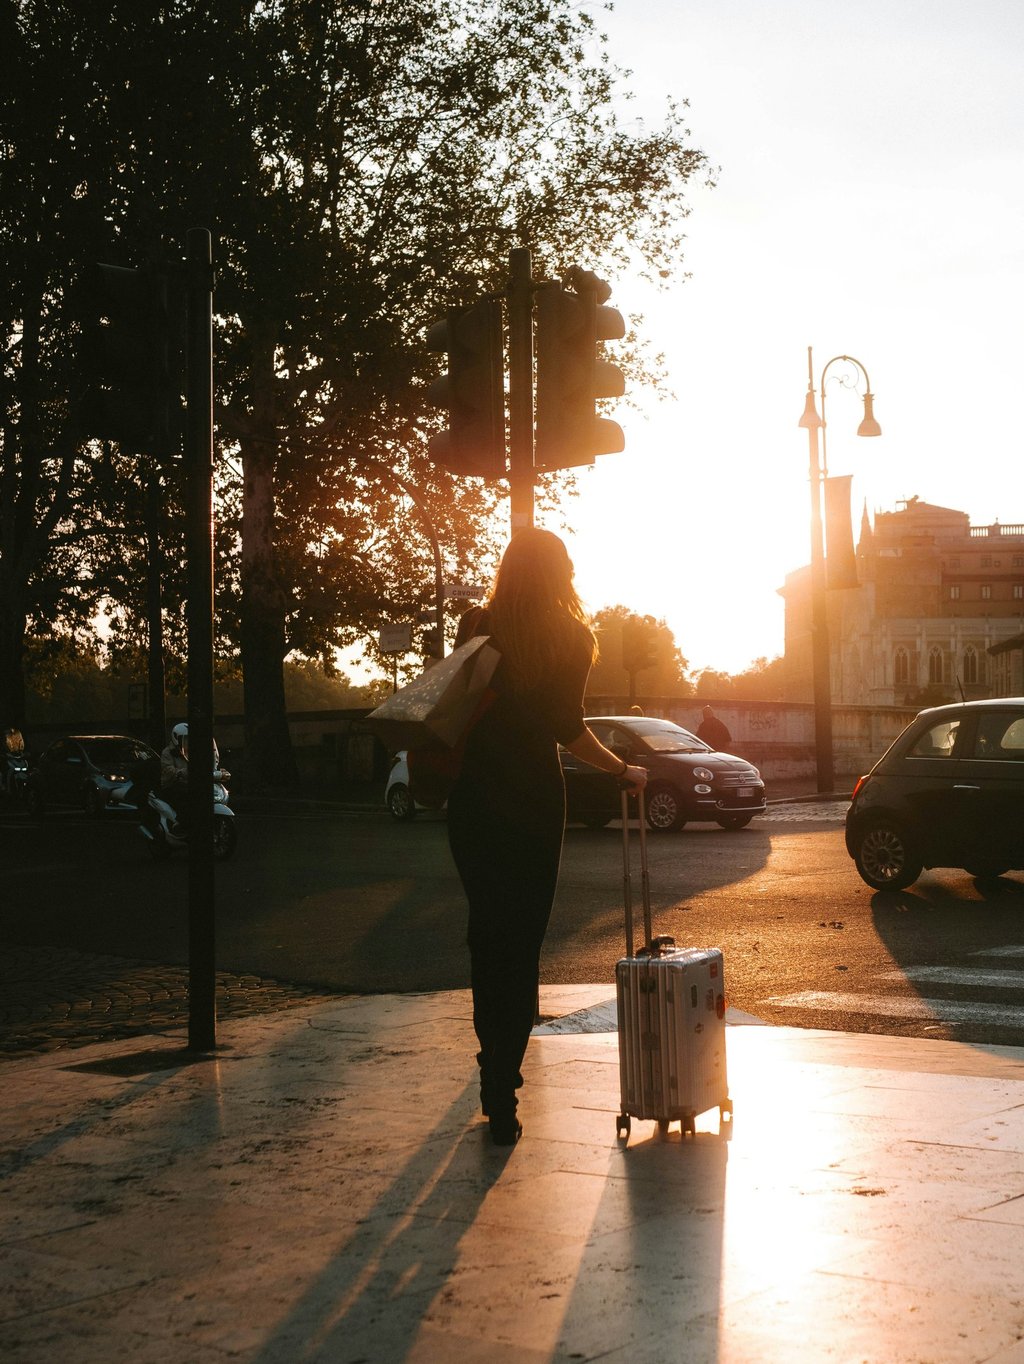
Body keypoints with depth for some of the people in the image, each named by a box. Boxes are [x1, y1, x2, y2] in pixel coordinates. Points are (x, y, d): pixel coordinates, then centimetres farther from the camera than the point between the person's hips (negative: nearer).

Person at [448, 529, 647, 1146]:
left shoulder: (477, 626, 1)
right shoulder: (571, 638, -4)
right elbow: (567, 727, -9)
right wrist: (623, 770, 1)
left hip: (473, 799, 2)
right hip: (534, 800, -2)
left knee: (487, 933, 15)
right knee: (522, 941, 4)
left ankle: (499, 1059, 29)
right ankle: (501, 1096, 0)